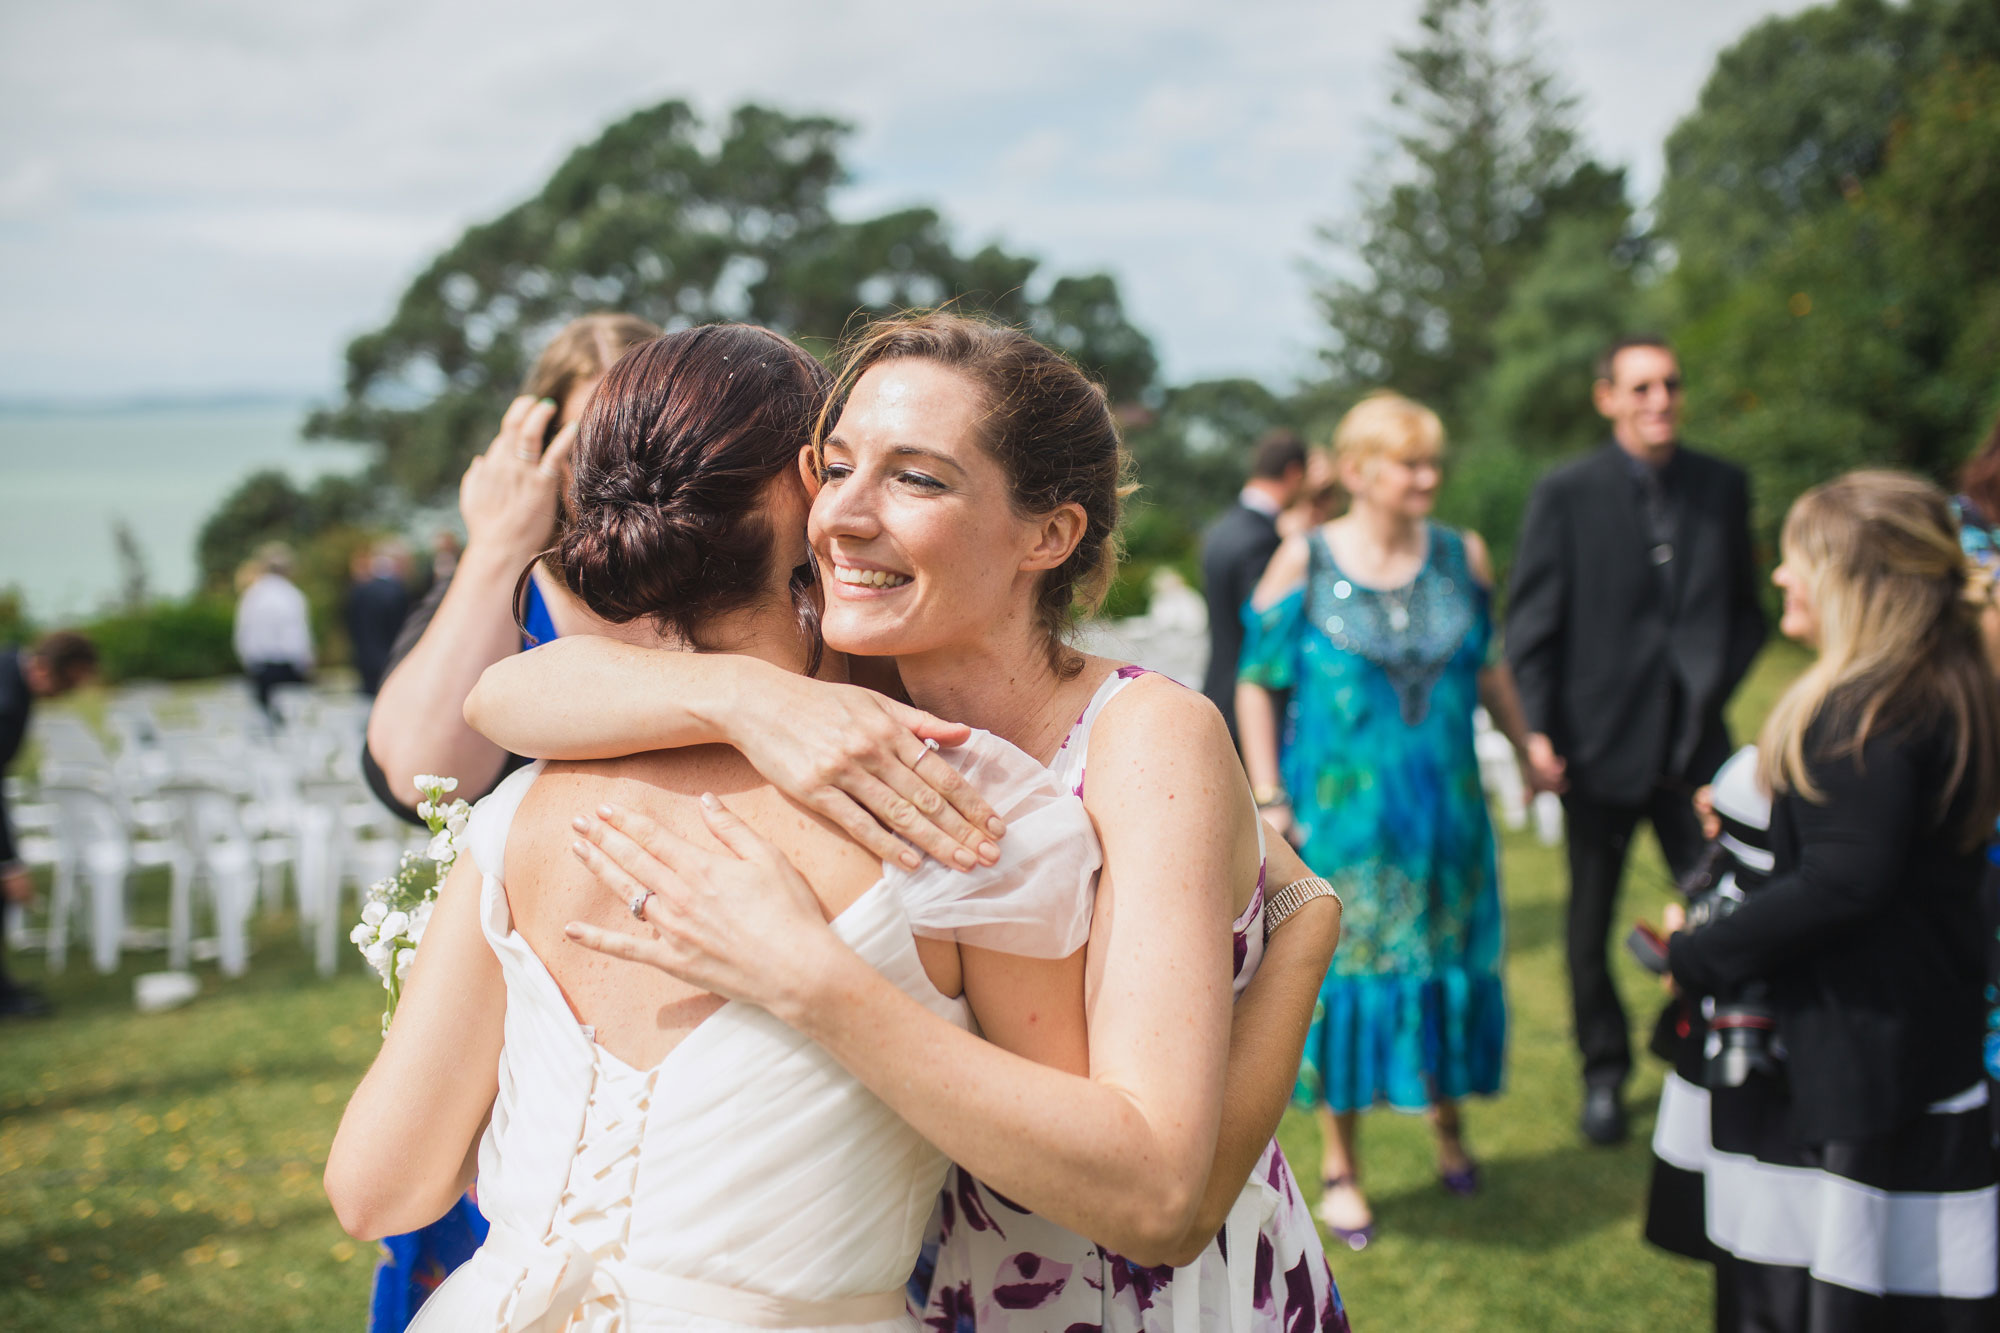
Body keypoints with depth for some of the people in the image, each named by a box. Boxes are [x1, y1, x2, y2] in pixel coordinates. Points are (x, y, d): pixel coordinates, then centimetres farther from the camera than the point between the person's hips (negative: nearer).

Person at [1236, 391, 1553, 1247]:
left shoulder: (1462, 557, 2)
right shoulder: (1304, 563, -8)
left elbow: (1486, 668, 15)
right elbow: (1256, 686, -4)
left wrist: (1527, 754, 20)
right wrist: (1269, 802, -9)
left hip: (1445, 806, 3)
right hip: (1340, 813, -3)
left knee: (1448, 961, 9)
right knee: (1344, 971, 3)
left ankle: (1446, 1116, 37)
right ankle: (1340, 1166, 18)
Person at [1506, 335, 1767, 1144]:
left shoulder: (1723, 486, 5)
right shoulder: (1566, 493, -5)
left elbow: (1745, 607, 13)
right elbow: (1532, 621, -5)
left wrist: (1716, 681, -4)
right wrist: (1538, 729, -13)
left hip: (1694, 743, 2)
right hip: (1601, 743, -2)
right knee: (1592, 923, 11)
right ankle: (1604, 1071, 29)